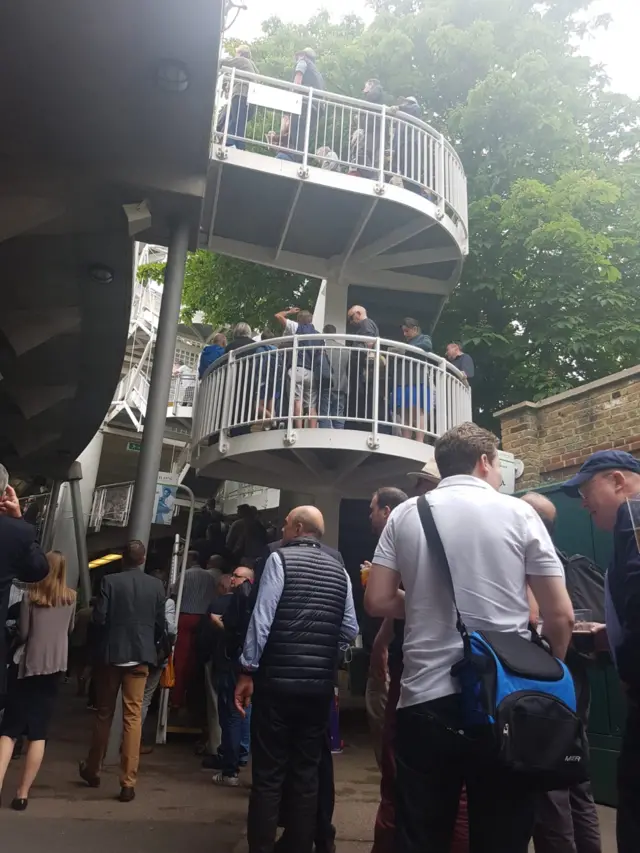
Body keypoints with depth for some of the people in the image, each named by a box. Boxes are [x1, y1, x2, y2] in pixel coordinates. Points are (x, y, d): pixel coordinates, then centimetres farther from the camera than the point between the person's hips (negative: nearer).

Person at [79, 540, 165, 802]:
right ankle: (128, 782, 3)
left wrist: (99, 646, 9)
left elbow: (99, 618, -9)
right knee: (133, 716, 4)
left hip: (111, 653, 0)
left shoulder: (110, 581, -7)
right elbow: (160, 623, 0)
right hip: (140, 654, 0)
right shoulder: (156, 585, -3)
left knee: (104, 713, 16)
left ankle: (92, 770, 33)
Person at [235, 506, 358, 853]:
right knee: (306, 773, 13)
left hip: (279, 680, -4)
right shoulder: (339, 571, 7)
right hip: (320, 684, 4)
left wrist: (247, 671, -8)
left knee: (268, 774, 5)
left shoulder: (280, 558, -5)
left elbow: (261, 618, -12)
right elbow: (350, 631, 5)